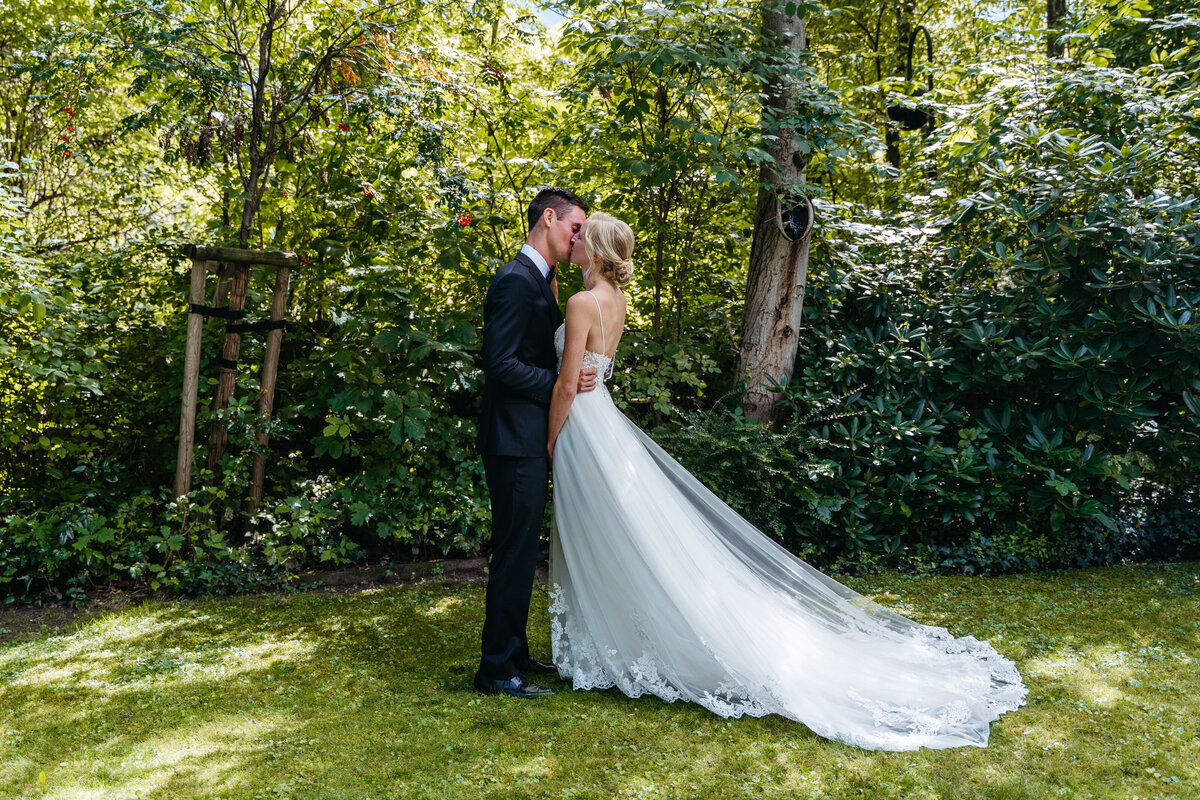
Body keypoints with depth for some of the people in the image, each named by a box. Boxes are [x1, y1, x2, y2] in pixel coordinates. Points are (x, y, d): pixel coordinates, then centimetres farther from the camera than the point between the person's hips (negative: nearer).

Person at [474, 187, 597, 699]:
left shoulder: (541, 281, 16)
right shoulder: (517, 281, -16)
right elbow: (502, 365, -22)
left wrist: (585, 362, 5)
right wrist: (562, 383, -15)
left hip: (531, 440, 10)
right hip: (515, 440, -10)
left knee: (520, 551, 17)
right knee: (515, 552, -3)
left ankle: (514, 653, 29)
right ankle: (497, 669, 8)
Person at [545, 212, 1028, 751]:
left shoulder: (583, 303, -18)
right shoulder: (615, 300, 9)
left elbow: (566, 386, -18)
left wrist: (550, 443, -9)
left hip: (583, 431, -9)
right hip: (606, 426, 9)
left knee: (610, 552, 1)